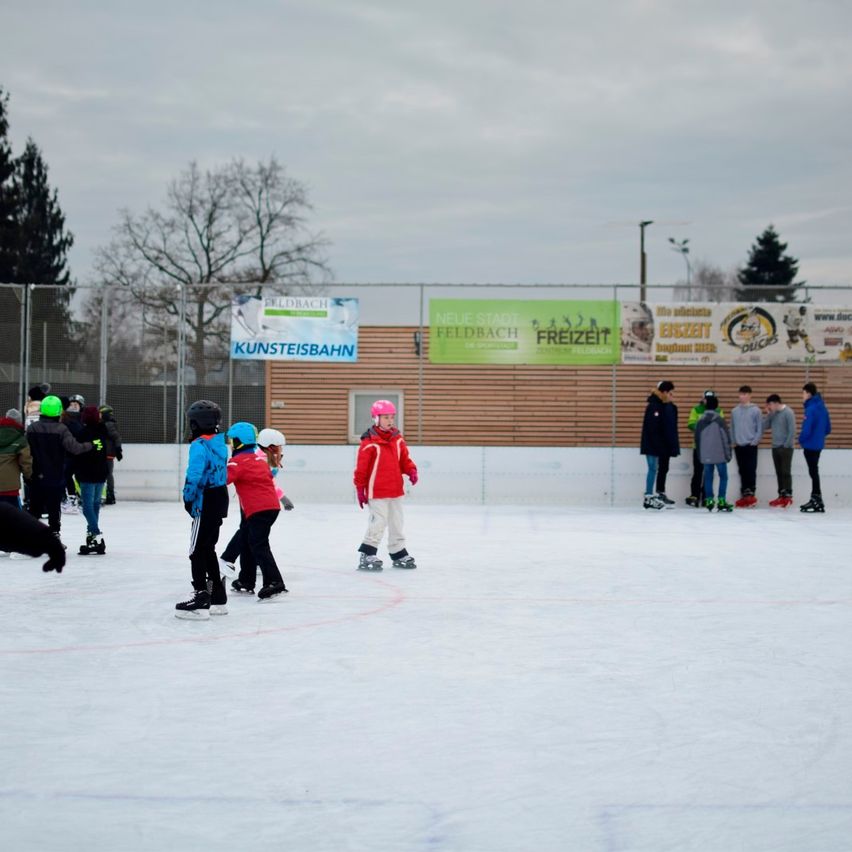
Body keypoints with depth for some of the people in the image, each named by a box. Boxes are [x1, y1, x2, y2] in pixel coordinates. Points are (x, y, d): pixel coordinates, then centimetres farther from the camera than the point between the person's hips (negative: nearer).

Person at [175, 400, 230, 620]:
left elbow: (194, 476, -21)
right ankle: (217, 598, 24)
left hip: (206, 503, -9)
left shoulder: (199, 446, -17)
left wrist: (188, 498, -6)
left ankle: (201, 599, -6)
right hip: (220, 500, 9)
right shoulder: (220, 443, 11)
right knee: (207, 549, 18)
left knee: (197, 551, -4)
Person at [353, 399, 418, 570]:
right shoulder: (369, 442, -14)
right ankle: (366, 555, -1)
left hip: (395, 491, 7)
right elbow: (361, 467, -11)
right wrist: (360, 489, -9)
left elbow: (404, 459, 13)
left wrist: (411, 471, -7)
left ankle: (399, 555, 26)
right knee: (378, 522, -10)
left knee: (396, 523, 15)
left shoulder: (398, 439, 6)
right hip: (376, 491, -7)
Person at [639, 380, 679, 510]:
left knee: (664, 469, 12)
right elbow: (650, 428, -20)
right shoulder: (653, 407, -14)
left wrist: (674, 445, 12)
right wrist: (655, 445, -23)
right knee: (653, 469, -7)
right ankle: (649, 497, -4)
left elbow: (673, 428, 16)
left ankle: (661, 495, 20)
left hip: (666, 445, 8)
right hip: (653, 445, -8)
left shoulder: (671, 407, 11)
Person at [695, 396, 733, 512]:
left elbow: (697, 438, 10)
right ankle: (721, 501, -5)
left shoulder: (700, 421, 4)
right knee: (723, 477, 3)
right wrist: (728, 453, 1)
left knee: (708, 477, 10)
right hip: (719, 454, -4)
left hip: (705, 455, 4)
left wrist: (700, 454, 19)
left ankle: (709, 500, 6)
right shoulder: (719, 420, -9)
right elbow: (726, 437, -8)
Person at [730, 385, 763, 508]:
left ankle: (750, 494, -6)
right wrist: (733, 441, 3)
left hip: (751, 445, -4)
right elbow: (732, 428, 12)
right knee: (742, 471, 8)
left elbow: (760, 428, -4)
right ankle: (744, 494, 13)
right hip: (738, 446, 4)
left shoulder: (755, 410, -4)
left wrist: (755, 441, -11)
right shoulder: (735, 411, 8)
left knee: (751, 470, -7)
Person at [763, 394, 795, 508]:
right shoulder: (773, 414, 9)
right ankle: (781, 495, 15)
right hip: (775, 447, 7)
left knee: (785, 472, -6)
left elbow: (792, 431, -15)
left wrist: (787, 445, -15)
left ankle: (788, 496, -4)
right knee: (779, 473, 9)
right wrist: (768, 415, -3)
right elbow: (764, 426, 7)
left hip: (785, 448, -7)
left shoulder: (788, 413, -12)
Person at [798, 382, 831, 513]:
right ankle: (815, 499, 20)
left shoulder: (811, 409, -18)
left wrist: (801, 439, -4)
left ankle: (817, 501, -1)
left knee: (813, 471, -3)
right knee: (814, 471, 15)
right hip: (818, 444, 9)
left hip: (810, 445, -9)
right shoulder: (822, 407, 10)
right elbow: (828, 429, 15)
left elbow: (806, 429, -22)